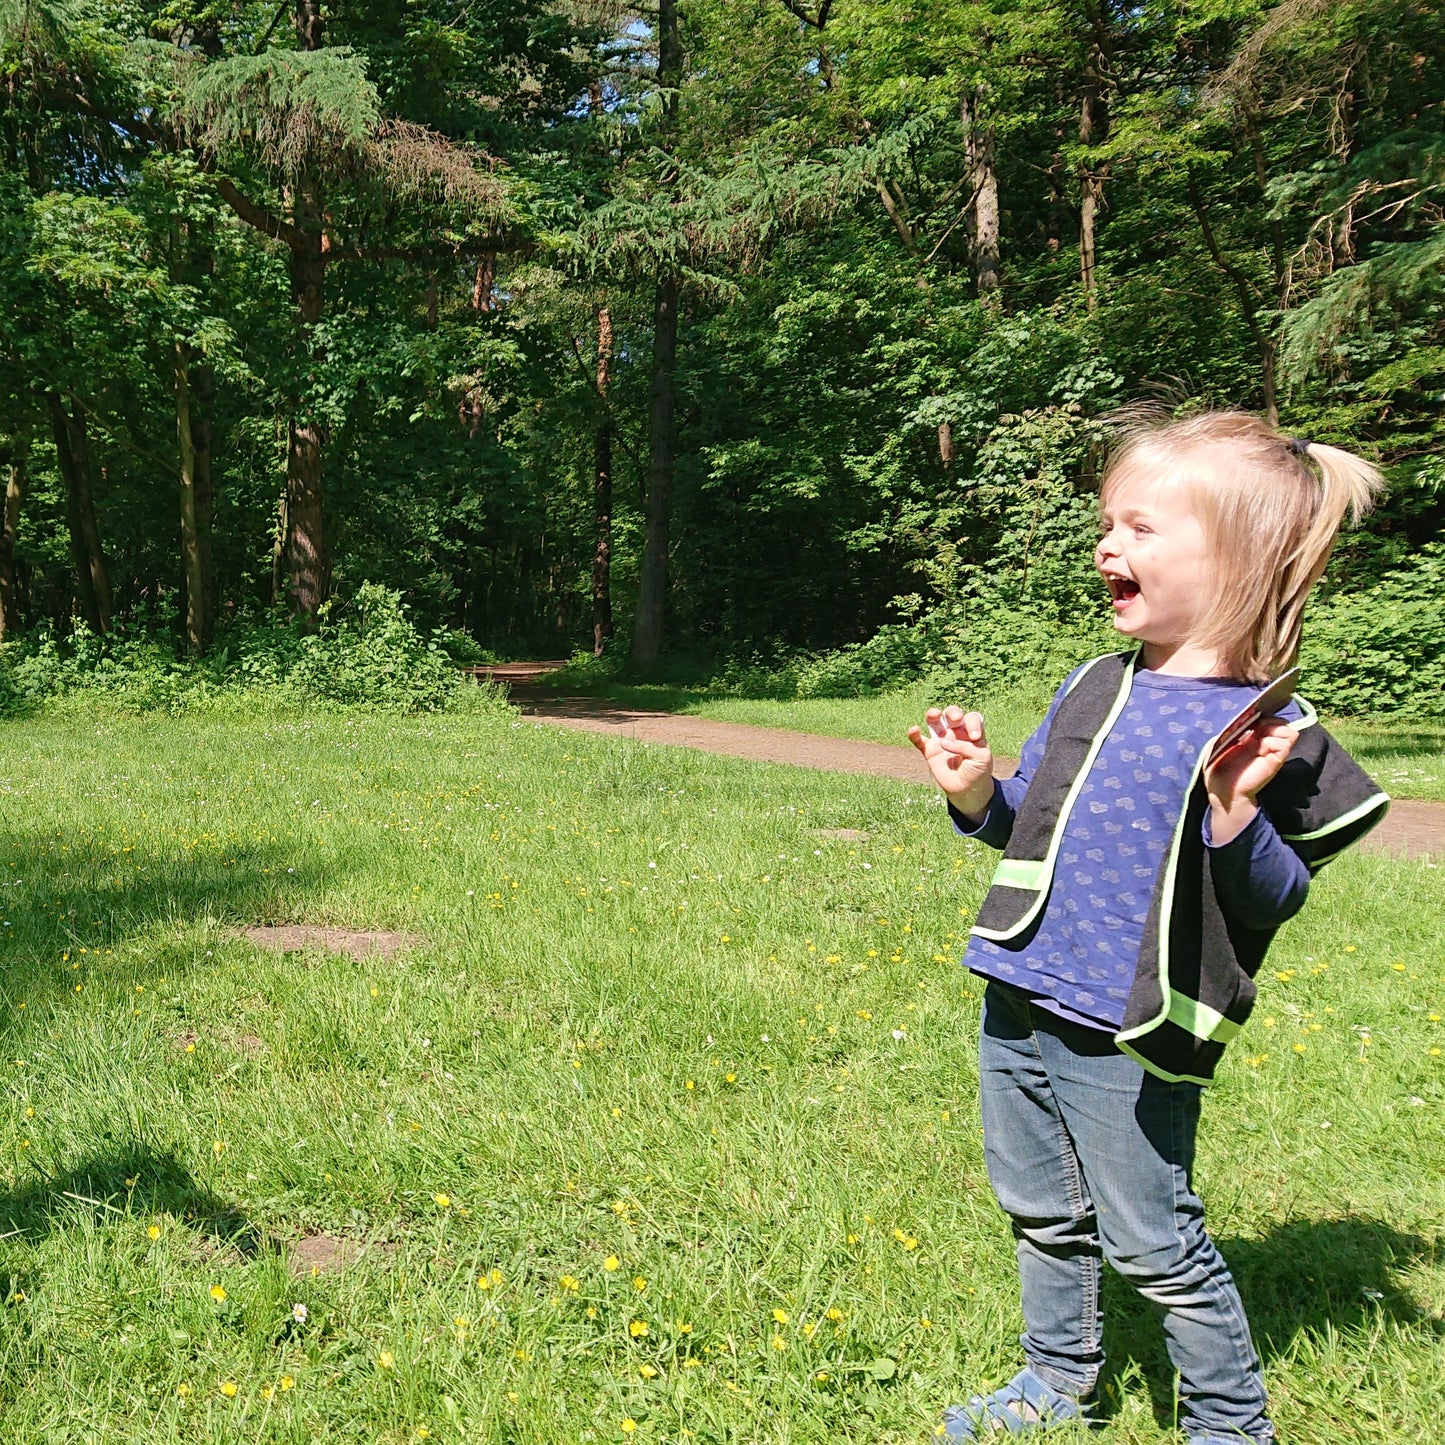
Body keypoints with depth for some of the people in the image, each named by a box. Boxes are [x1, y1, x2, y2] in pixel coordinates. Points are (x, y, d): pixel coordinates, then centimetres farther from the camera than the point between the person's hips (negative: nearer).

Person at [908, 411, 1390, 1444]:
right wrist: (977, 793, -3)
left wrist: (1236, 815, -30)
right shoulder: (1092, 689, 5)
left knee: (1156, 1246, 9)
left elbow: (1275, 901, -13)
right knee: (1042, 1214, 22)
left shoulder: (1269, 732, -14)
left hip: (1131, 1043, -6)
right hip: (1019, 1007, 7)